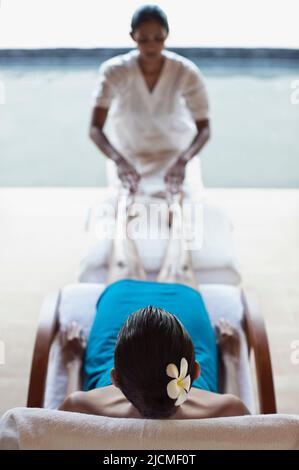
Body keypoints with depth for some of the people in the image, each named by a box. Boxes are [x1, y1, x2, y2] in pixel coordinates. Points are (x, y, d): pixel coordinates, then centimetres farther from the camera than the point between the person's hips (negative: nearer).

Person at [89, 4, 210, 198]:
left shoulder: (187, 73, -20)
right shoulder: (114, 71, -21)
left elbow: (204, 129, -22)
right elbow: (95, 129, -26)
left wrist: (182, 161, -42)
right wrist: (118, 160, -45)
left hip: (176, 155, 0)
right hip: (129, 158, 0)